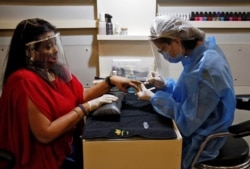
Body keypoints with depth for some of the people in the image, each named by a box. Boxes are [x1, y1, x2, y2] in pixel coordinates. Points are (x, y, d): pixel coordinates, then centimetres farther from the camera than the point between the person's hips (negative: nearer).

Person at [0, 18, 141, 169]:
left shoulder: (57, 69, 2)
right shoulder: (25, 80, -24)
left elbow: (82, 96, 10)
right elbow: (45, 134, -26)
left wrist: (110, 81, -3)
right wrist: (86, 108, -22)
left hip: (68, 144, 7)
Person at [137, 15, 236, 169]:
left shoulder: (205, 68, -33)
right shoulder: (203, 51, -3)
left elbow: (187, 122, -27)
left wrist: (153, 98, -18)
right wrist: (164, 85, -4)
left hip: (198, 142, -8)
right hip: (197, 127, 8)